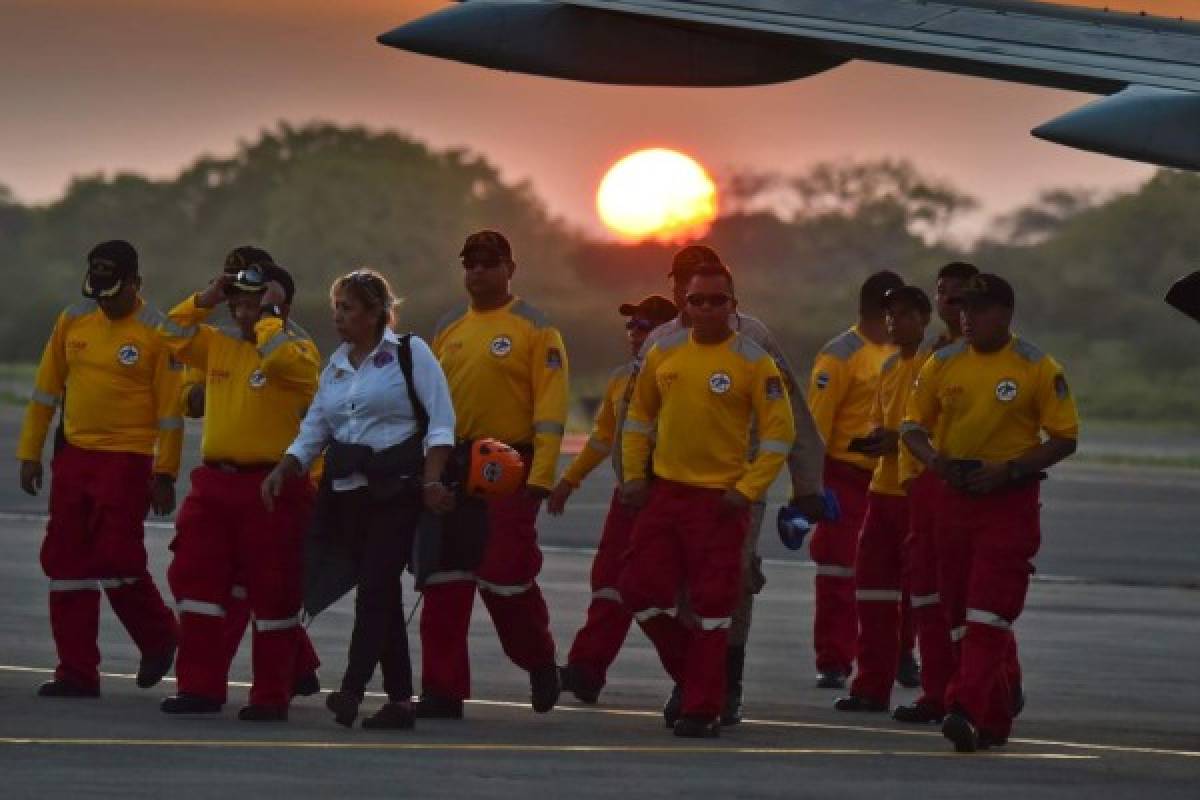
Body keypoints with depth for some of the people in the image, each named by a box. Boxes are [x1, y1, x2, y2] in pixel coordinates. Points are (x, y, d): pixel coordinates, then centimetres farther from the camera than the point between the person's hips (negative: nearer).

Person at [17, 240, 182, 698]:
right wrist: (30, 453, 10)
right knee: (65, 562, 3)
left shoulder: (157, 332, -8)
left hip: (127, 459, -5)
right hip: (74, 455, 5)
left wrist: (165, 475, -9)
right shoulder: (73, 322, 6)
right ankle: (76, 673, 9)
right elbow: (46, 390, 13)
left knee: (118, 559, -10)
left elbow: (170, 409, -7)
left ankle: (158, 639, 18)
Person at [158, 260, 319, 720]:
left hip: (273, 488, -7)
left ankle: (272, 696, 5)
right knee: (196, 578, 4)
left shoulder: (297, 349, -5)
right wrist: (205, 299, 8)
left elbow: (280, 359, -26)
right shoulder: (219, 347, 15)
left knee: (271, 592, -1)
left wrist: (269, 314, -14)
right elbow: (174, 338, 17)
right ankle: (200, 688, 10)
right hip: (214, 482, 7)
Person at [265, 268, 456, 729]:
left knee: (375, 587, -16)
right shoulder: (336, 366, 17)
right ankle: (400, 700, 7)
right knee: (381, 595, 6)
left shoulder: (409, 353, -1)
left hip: (397, 492, -6)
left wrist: (431, 481, -15)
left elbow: (440, 422, -5)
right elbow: (313, 431, 18)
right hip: (349, 494, 6)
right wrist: (282, 472, 3)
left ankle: (352, 690, -25)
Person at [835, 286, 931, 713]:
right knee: (873, 586, 5)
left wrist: (903, 438, -21)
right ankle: (872, 688, 9)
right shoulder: (889, 368, 17)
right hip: (884, 489, 8)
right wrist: (875, 436, 2)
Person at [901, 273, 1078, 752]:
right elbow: (914, 424, 13)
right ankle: (996, 718, 20)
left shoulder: (1037, 369, -6)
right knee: (961, 616, 8)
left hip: (1010, 502, -5)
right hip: (955, 497, 5)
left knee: (989, 613, -14)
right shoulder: (943, 364, 6)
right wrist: (931, 459, -9)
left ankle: (967, 710, -22)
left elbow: (1065, 438, -4)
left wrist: (1009, 470, -16)